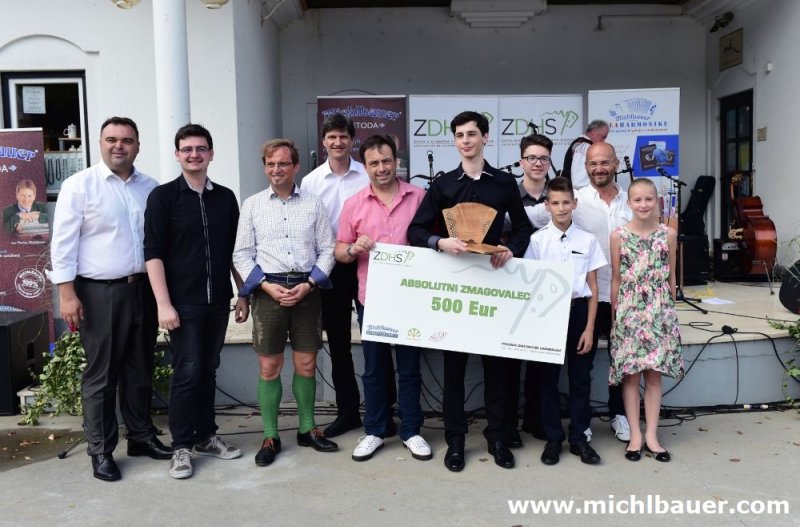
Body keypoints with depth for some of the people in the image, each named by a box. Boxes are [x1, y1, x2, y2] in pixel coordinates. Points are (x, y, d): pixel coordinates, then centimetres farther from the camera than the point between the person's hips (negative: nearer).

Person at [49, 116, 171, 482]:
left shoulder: (150, 188, 8)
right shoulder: (79, 185, -4)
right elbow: (63, 242, -7)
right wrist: (66, 292, -12)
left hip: (143, 288, 4)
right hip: (100, 292, -4)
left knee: (140, 369, 13)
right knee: (101, 373, 4)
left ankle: (141, 435, 28)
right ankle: (101, 450, 15)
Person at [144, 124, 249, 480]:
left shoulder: (225, 197, 8)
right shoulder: (163, 196, -4)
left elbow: (234, 250, 14)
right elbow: (153, 253, -8)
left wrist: (243, 294, 11)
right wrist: (163, 303, -15)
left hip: (218, 300, 4)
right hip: (183, 302, -4)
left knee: (208, 370, 12)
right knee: (186, 372, -2)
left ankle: (206, 437, 25)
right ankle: (181, 446, 11)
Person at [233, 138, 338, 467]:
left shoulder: (313, 204, 5)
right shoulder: (252, 205, 5)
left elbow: (326, 250, 3)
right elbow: (242, 255, 2)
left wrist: (308, 284, -9)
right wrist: (267, 286, -10)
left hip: (306, 289, 1)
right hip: (268, 289, 0)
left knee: (306, 364, 9)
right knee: (269, 367, 4)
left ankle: (307, 429, 25)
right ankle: (270, 437, 16)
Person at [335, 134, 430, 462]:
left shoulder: (419, 197, 0)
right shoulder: (354, 204, 3)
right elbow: (339, 251, 6)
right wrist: (353, 249, -16)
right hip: (371, 299, 1)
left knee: (409, 368, 9)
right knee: (374, 368, 12)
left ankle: (411, 431, 23)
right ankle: (374, 431, 25)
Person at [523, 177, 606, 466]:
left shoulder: (587, 240, 1)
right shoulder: (537, 240, -3)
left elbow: (592, 287, 3)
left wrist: (589, 328, -1)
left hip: (579, 311, 1)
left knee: (580, 378, 8)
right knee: (547, 379, 8)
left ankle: (578, 437, 22)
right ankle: (553, 438, 21)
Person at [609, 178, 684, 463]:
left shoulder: (668, 234, 2)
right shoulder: (618, 236, -2)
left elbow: (671, 276, 8)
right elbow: (616, 279, 3)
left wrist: (670, 309, 10)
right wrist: (614, 314, 3)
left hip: (660, 312, 1)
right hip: (629, 312, -1)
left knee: (654, 373, 5)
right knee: (630, 374, 4)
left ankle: (651, 434, 14)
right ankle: (635, 434, 13)